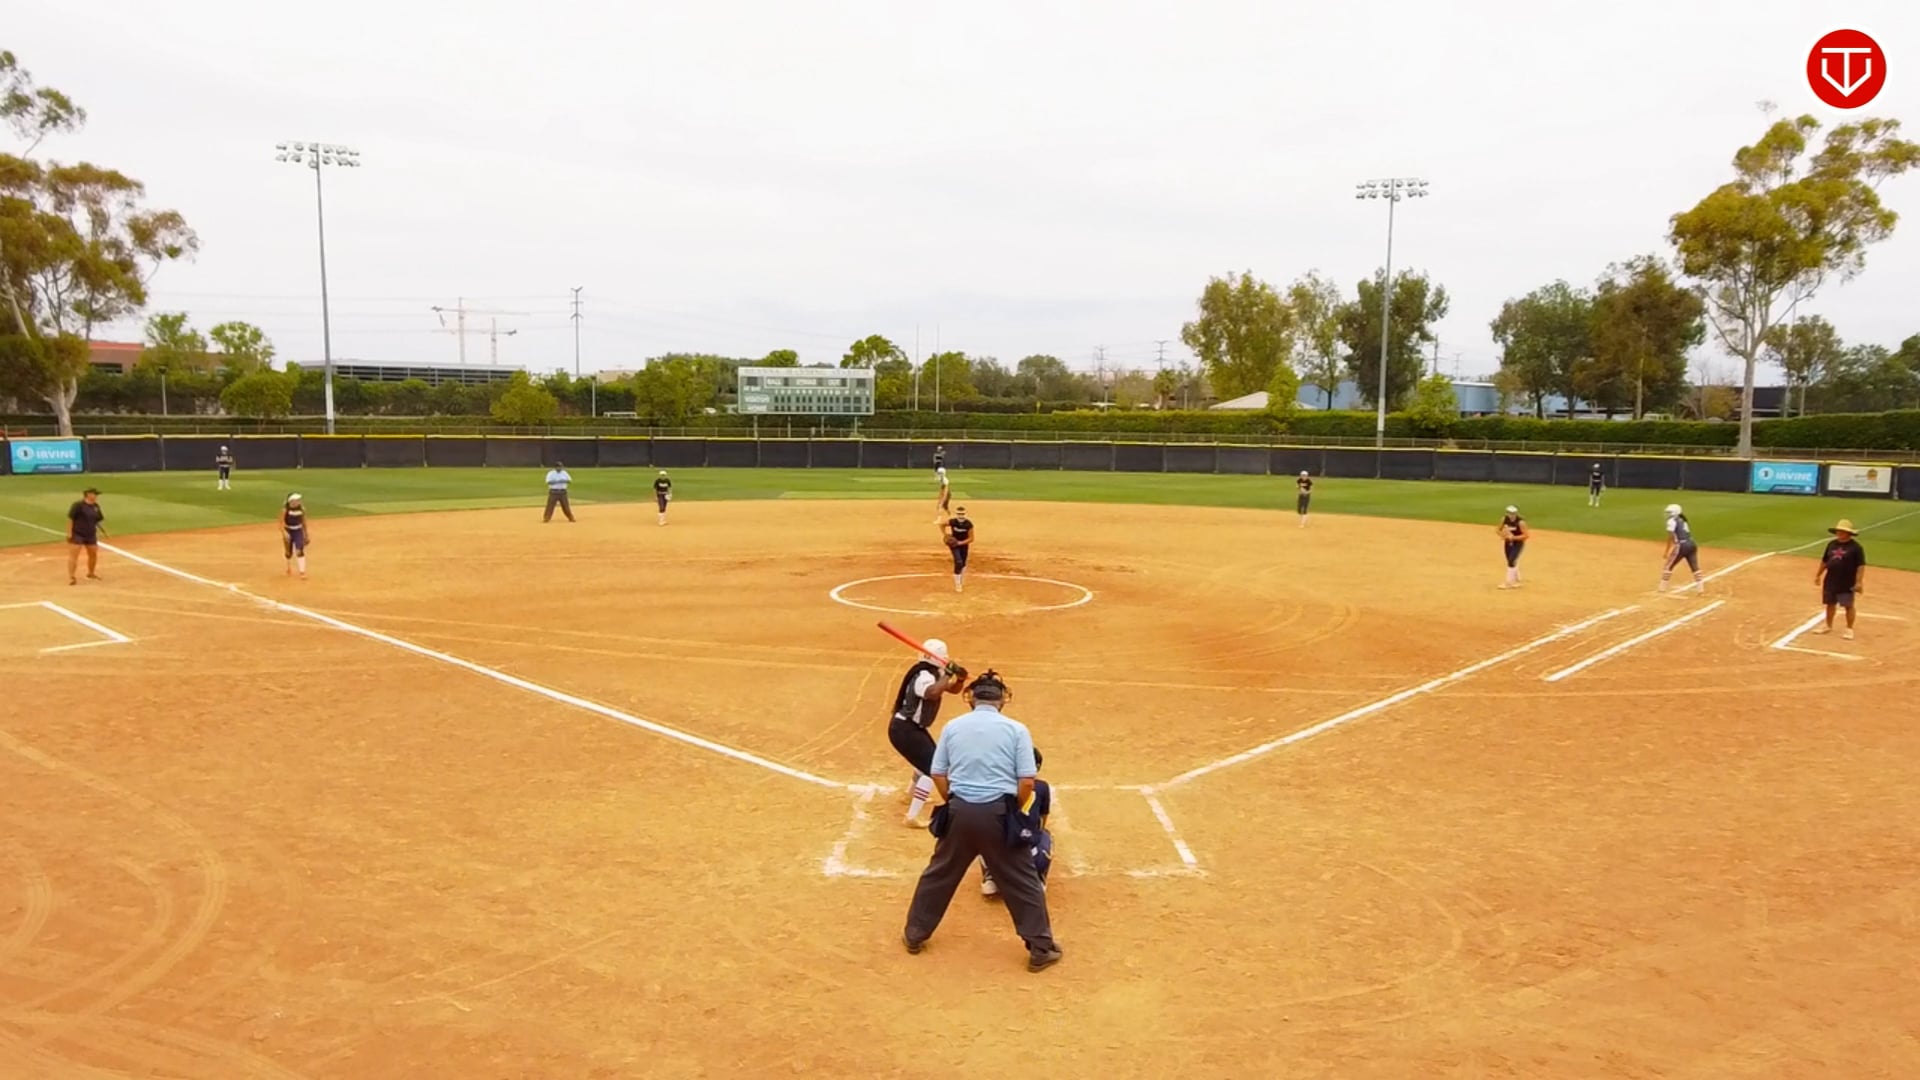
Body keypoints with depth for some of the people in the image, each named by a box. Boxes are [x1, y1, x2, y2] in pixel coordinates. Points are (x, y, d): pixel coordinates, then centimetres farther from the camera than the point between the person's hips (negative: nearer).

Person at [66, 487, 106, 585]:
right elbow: (70, 518, -15)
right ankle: (71, 577, -6)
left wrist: (103, 531, 12)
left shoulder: (96, 506, 8)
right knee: (73, 555, -7)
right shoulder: (78, 505, -15)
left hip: (91, 535, 7)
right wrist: (69, 533, -18)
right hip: (77, 534, -7)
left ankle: (91, 573, 35)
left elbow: (98, 520, 18)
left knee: (93, 555, 15)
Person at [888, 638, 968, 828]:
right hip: (904, 729, -11)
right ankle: (912, 817, -19)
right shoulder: (924, 676, -24)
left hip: (914, 727, 11)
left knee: (930, 759, 32)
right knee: (933, 768, -17)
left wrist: (960, 678, -6)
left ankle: (911, 794, 53)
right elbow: (932, 693, -46)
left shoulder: (934, 674, 7)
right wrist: (948, 674, -38)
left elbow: (953, 689, 14)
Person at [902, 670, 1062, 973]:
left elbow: (938, 775, 6)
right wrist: (1013, 810, 9)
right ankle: (1041, 948, 14)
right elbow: (1027, 781, -6)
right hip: (998, 812, -2)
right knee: (1023, 881, 10)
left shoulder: (953, 726, 5)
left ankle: (915, 935, 32)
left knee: (939, 875, 19)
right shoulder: (1016, 729, -2)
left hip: (960, 811, 2)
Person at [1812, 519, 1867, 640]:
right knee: (1830, 604, 15)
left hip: (1847, 583, -6)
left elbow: (1861, 566, -13)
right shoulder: (1832, 544, 7)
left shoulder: (1856, 547, -11)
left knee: (1848, 606, 3)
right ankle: (1828, 626, 28)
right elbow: (1824, 561, 17)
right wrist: (1818, 575, 17)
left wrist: (1859, 582, -19)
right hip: (1830, 581, 6)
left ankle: (1849, 629, 13)